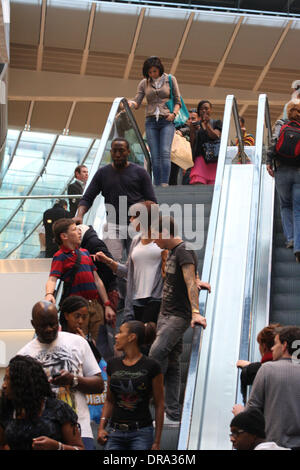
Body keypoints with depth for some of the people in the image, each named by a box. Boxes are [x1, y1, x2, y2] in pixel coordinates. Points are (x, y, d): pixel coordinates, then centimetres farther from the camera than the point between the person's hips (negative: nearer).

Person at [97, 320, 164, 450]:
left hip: (141, 433, -4)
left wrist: (157, 441, -3)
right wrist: (101, 427, 3)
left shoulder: (151, 366, -4)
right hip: (115, 431, 4)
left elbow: (159, 405, -1)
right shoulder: (113, 364, 10)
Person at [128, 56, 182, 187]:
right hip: (151, 121, 2)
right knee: (155, 155, -4)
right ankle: (157, 185, -4)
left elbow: (177, 101, 9)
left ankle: (164, 184, -24)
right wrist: (130, 103, -17)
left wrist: (174, 113, -9)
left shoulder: (170, 80, 7)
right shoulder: (144, 83, 12)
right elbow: (137, 102, 6)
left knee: (165, 152, -18)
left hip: (167, 121, -2)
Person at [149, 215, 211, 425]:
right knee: (171, 363, 6)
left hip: (179, 315, -9)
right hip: (165, 313, 9)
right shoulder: (172, 252, 16)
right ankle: (173, 415, 7)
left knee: (157, 353, -24)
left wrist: (196, 312, -32)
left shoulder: (184, 251, -13)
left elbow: (190, 282, -24)